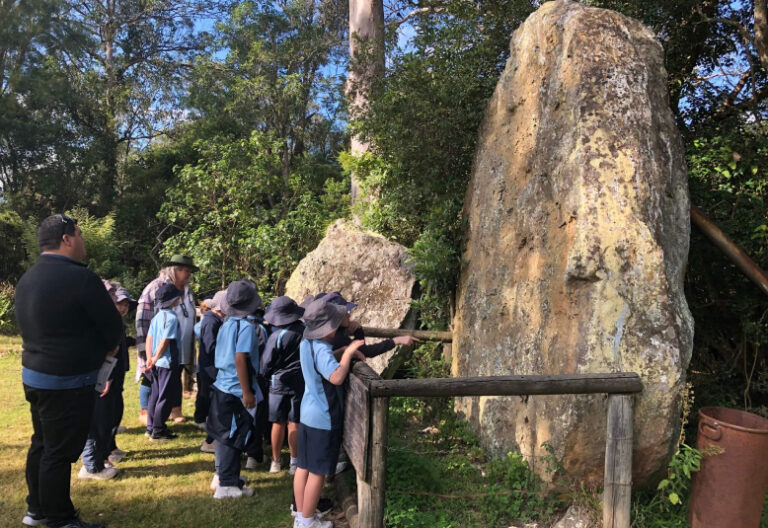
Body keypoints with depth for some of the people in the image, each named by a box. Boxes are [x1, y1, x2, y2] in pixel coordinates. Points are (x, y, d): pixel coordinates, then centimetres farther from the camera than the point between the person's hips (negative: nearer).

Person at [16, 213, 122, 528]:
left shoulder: (28, 279, 7)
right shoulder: (80, 278, -21)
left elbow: (32, 327, 14)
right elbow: (113, 329, -15)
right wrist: (98, 351, 7)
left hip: (34, 374, 9)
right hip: (67, 382, -9)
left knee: (41, 443, 21)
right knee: (60, 452, 3)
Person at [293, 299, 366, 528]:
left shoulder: (307, 343, 4)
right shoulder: (321, 349, -25)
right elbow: (337, 377, -38)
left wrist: (347, 352, 5)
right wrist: (348, 352, -25)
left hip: (308, 414, 9)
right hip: (323, 419, -9)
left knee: (303, 467, 16)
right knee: (317, 473, 5)